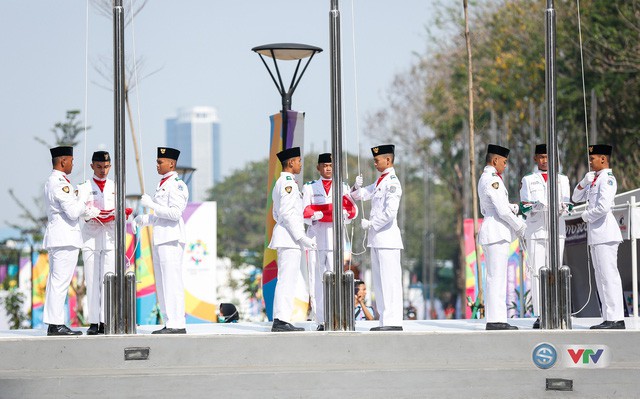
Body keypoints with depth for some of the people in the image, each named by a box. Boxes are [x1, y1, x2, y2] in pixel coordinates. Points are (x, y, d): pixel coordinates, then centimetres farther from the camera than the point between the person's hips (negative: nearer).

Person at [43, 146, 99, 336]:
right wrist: (84, 195, -5)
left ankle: (52, 323, 14)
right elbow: (73, 213, -19)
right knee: (60, 281, -9)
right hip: (65, 238, -11)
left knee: (54, 281, 11)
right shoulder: (61, 183, -16)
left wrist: (90, 211, 17)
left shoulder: (51, 181, 17)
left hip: (55, 238, 11)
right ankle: (56, 324, -9)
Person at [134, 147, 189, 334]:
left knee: (172, 282, -10)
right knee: (162, 283, 10)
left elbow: (175, 213, -20)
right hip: (160, 239, 10)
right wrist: (145, 219, 13)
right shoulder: (162, 184, 19)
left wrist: (151, 204, -16)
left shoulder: (176, 185, -11)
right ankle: (169, 323, 14)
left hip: (171, 240, -10)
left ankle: (177, 325, -10)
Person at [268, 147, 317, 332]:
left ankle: (279, 320, 12)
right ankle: (281, 320, -15)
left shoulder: (280, 183, 20)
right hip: (290, 236, -11)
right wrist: (302, 237, -20)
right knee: (287, 280, -12)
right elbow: (287, 213, -19)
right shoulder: (288, 183, -12)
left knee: (285, 280, 11)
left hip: (284, 237, 11)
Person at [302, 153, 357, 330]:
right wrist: (315, 215, -18)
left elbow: (352, 210, 4)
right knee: (316, 279, -3)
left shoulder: (343, 188, 16)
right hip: (316, 237, 0)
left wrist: (344, 214, -17)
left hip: (335, 237, 0)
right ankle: (321, 320, -1)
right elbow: (305, 211, 2)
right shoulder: (309, 187, 14)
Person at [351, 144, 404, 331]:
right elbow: (360, 195, 24)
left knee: (389, 280, -9)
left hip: (387, 238, -10)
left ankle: (393, 321, -9)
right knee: (379, 281, 11)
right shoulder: (379, 181, 16)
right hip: (377, 238, 10)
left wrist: (370, 224, -13)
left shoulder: (392, 183, -12)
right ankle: (385, 320, 14)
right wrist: (357, 187, 2)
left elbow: (390, 212, -21)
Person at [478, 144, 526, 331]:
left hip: (488, 230, 10)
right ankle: (496, 320, -11)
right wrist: (520, 226, -5)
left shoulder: (484, 179, 17)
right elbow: (503, 211, -18)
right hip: (498, 231, -10)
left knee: (495, 278, 11)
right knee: (497, 277, -10)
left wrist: (513, 207, 15)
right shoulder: (493, 180, -14)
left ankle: (495, 318, 13)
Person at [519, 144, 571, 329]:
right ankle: (539, 315, -5)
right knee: (537, 273, -5)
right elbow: (524, 206, 2)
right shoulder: (527, 180, 12)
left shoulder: (562, 179, 15)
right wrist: (536, 206, -18)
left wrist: (560, 207, -17)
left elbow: (567, 206, 6)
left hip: (557, 230, 1)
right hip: (535, 230, -1)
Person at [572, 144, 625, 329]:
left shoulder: (607, 179, -12)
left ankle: (616, 319, -12)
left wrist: (587, 216, -7)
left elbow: (603, 207, -23)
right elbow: (577, 197, 23)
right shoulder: (595, 179, 17)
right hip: (596, 233, 10)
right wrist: (584, 181, 7)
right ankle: (609, 318, 14)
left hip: (605, 231, -10)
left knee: (609, 276, -11)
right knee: (601, 276, 11)